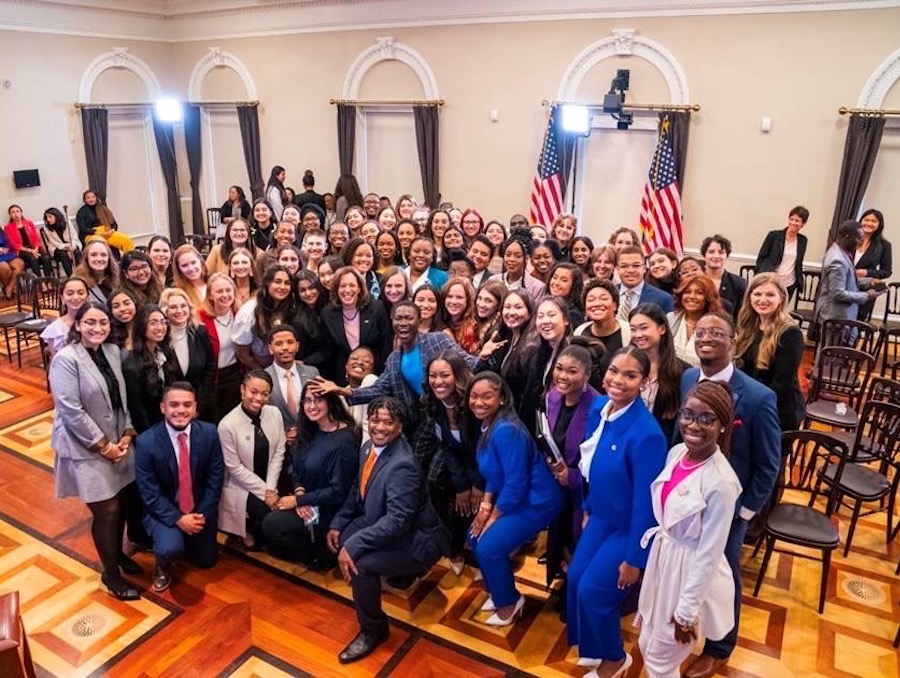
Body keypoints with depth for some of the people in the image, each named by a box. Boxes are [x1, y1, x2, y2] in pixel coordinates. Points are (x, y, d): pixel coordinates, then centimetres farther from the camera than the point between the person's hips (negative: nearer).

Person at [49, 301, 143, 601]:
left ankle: (117, 553, 39)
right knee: (107, 511, -2)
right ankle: (111, 573, 19)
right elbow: (71, 411, -19)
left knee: (123, 503, 13)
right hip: (86, 449, -6)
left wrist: (127, 433, -1)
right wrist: (103, 445, -15)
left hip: (117, 441, 6)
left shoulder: (113, 351, 3)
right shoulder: (66, 360, -16)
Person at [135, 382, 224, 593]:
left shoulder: (209, 433, -14)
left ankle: (188, 541, 47)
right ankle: (163, 566, 8)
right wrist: (178, 519, -23)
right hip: (164, 510, -3)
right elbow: (149, 492, -16)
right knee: (170, 548, -30)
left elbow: (216, 477, -6)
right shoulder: (146, 441, -22)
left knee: (207, 560, 15)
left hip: (200, 509, 3)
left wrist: (203, 513, -15)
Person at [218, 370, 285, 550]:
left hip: (269, 483, 5)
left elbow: (278, 454, -1)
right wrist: (264, 492, -14)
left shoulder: (274, 413, -6)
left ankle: (255, 527, 12)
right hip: (241, 487, -5)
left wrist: (271, 489, -9)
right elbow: (235, 468, -14)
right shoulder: (227, 425, -19)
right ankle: (247, 530, 10)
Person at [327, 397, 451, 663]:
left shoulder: (403, 465, -30)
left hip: (415, 540, -9)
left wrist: (353, 545, -34)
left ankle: (373, 630, -1)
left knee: (360, 563, -26)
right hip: (380, 523, 9)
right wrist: (337, 524, 2)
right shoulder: (368, 448, -3)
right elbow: (358, 491, 12)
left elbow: (397, 521, -34)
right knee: (340, 540, 0)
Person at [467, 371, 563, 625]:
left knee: (489, 547, -13)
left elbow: (516, 483, -26)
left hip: (537, 501, -9)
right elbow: (493, 472, 11)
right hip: (511, 497, 9)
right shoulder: (486, 424, 1)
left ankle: (509, 601, 13)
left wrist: (494, 517, -14)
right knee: (476, 536, 7)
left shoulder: (507, 431, -28)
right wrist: (485, 504, 0)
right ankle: (497, 591, 27)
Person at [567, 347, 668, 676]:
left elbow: (645, 500, -25)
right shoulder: (599, 408, -9)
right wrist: (588, 508, 17)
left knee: (593, 590, 0)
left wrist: (634, 558, -17)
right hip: (601, 516, 7)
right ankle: (590, 645, 40)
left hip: (629, 527, -7)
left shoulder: (646, 433, -32)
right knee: (576, 577, 13)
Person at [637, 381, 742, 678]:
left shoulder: (721, 482, -28)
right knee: (647, 646, 24)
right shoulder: (677, 453, -7)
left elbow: (709, 554, -21)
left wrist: (687, 611, -14)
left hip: (692, 573, -7)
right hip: (662, 556, 7)